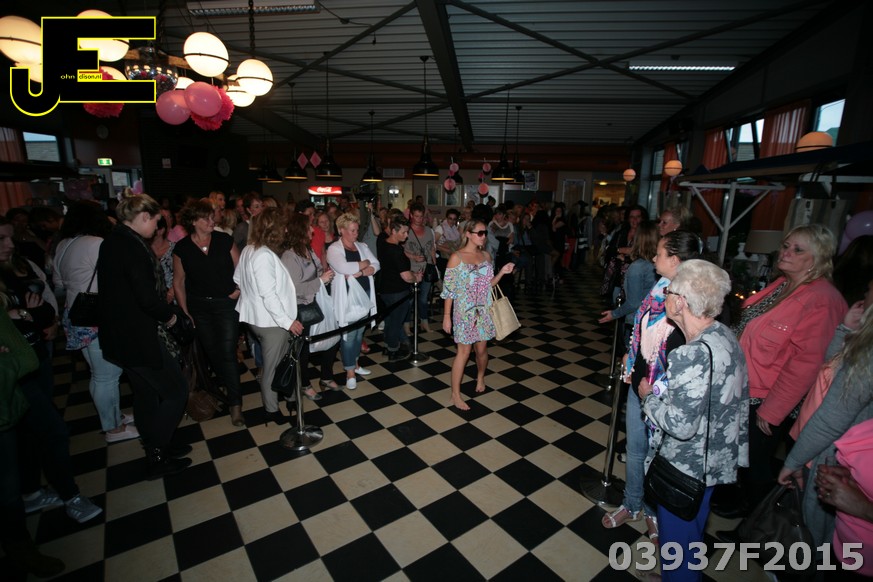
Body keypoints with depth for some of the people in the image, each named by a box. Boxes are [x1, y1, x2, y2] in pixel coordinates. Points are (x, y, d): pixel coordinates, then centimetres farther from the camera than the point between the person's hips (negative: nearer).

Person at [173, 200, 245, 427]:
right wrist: (185, 313, 2)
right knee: (212, 351, 13)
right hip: (199, 307, 2)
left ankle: (235, 404, 3)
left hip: (226, 304, -2)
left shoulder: (224, 240, -4)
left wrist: (240, 289, -8)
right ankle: (227, 385, 34)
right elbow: (178, 283, 4)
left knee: (227, 352, -5)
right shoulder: (182, 248, -2)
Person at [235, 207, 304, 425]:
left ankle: (271, 398, 43)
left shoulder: (248, 250, 4)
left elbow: (237, 279, 15)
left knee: (273, 362, 25)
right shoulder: (265, 255, -25)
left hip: (256, 316, 9)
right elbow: (268, 295, -27)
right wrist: (287, 321, -22)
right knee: (272, 365, 7)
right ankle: (272, 410, 23)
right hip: (270, 320, -9)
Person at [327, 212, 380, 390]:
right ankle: (350, 372, 13)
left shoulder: (362, 246, 12)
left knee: (360, 332, 16)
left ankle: (354, 363, 34)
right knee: (349, 335, 0)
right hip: (347, 297, -6)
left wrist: (358, 272, -15)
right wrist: (364, 264, -10)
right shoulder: (334, 249, -6)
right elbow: (343, 267, -25)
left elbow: (376, 265, 1)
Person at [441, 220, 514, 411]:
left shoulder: (486, 256, 6)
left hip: (484, 310, 5)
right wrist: (446, 316, -11)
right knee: (464, 351, -2)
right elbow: (449, 288, -10)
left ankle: (480, 377, 43)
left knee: (482, 348, 13)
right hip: (464, 311, -5)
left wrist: (502, 272, -5)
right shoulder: (457, 257, -10)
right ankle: (455, 395, 10)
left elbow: (488, 285, 11)